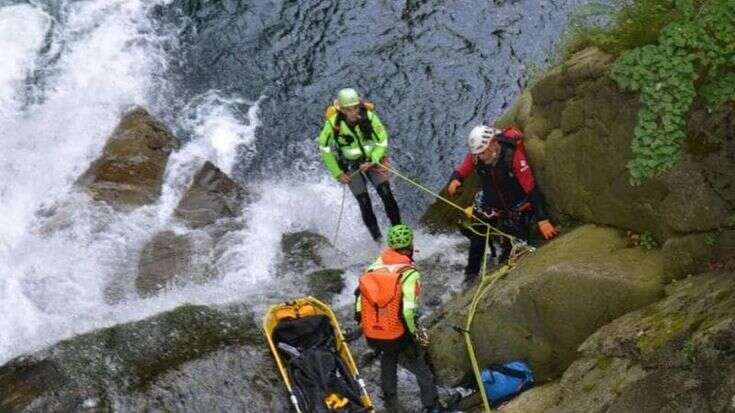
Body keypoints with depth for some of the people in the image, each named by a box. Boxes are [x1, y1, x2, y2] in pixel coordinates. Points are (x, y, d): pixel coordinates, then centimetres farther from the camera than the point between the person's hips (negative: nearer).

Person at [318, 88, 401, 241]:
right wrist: (337, 173, -8)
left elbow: (382, 141, -9)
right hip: (351, 166, 0)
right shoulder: (333, 122, -21)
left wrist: (372, 161, -22)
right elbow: (324, 148, -7)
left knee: (386, 194, -19)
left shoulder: (369, 116, -20)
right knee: (364, 204, -11)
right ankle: (378, 240, -1)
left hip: (372, 161, 0)